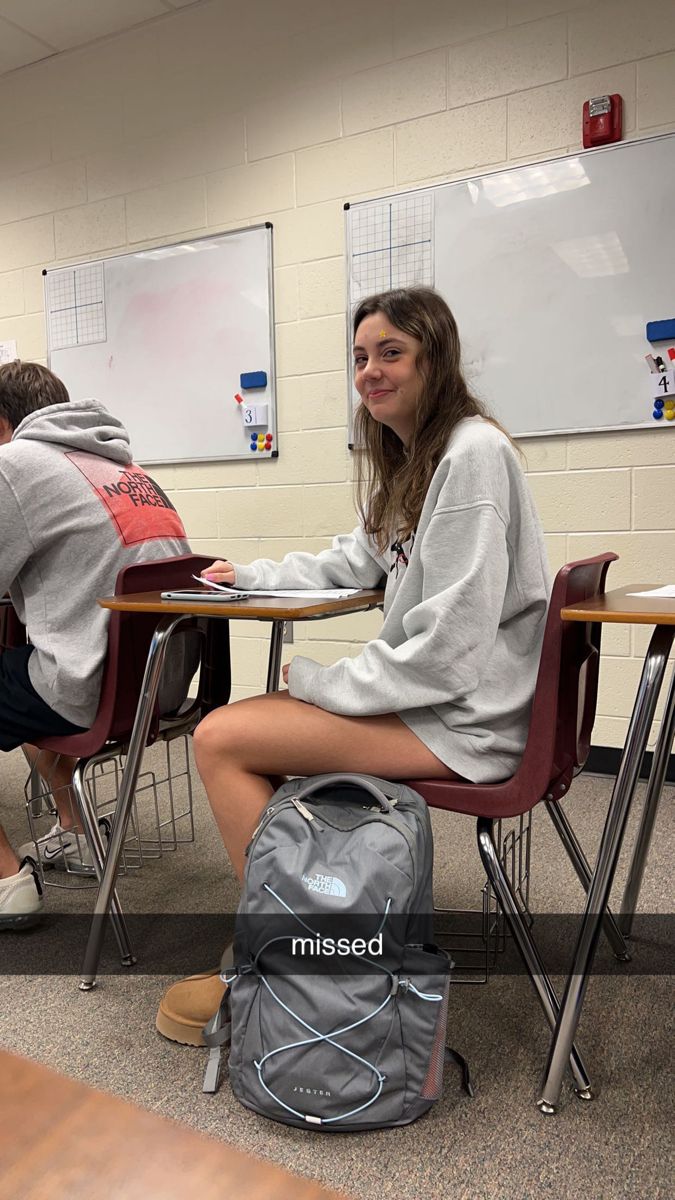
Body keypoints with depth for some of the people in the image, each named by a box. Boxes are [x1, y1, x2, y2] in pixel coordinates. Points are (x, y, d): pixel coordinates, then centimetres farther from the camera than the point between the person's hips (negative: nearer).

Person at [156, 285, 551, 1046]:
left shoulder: (472, 453, -17)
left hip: (466, 718, -10)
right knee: (229, 732, 9)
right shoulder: (410, 458, 14)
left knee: (221, 739, -11)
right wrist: (252, 577, 14)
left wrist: (321, 683, -14)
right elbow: (361, 561, 24)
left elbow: (450, 646, -22)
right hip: (429, 692, 10)